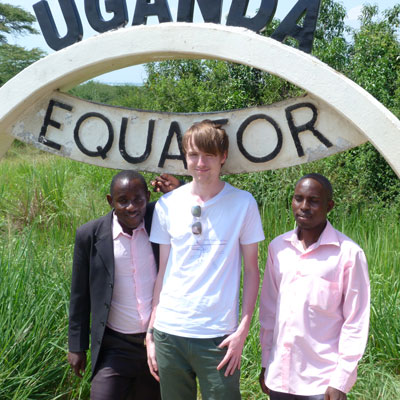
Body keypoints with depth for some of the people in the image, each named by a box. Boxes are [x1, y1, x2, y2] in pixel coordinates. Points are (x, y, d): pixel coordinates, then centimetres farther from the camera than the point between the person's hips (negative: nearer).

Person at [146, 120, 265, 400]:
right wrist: (151, 331, 6)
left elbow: (251, 269, 1)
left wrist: (243, 329, -7)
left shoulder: (243, 203, -2)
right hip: (168, 333, 3)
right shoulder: (167, 204, 5)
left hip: (218, 335, -2)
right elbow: (163, 270, 9)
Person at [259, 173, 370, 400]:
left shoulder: (349, 253, -8)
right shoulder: (278, 247, 4)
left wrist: (341, 381, -9)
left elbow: (356, 322, -7)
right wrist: (266, 364, 11)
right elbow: (269, 309, 10)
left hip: (322, 381, -4)